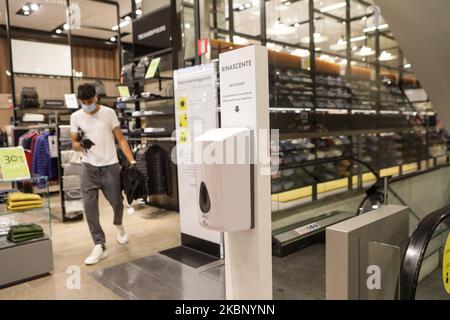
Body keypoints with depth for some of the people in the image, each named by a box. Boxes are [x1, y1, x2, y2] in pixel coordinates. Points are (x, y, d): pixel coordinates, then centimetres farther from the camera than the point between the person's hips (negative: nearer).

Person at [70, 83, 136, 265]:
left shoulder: (109, 113, -2)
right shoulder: (75, 117, 3)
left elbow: (121, 139, -1)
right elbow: (74, 144, 8)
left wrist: (132, 161, -10)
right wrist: (80, 145, -17)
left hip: (110, 166, -1)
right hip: (89, 167, 2)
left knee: (117, 202, 5)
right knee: (89, 207, -5)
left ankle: (118, 225, 40)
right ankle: (100, 246, 4)